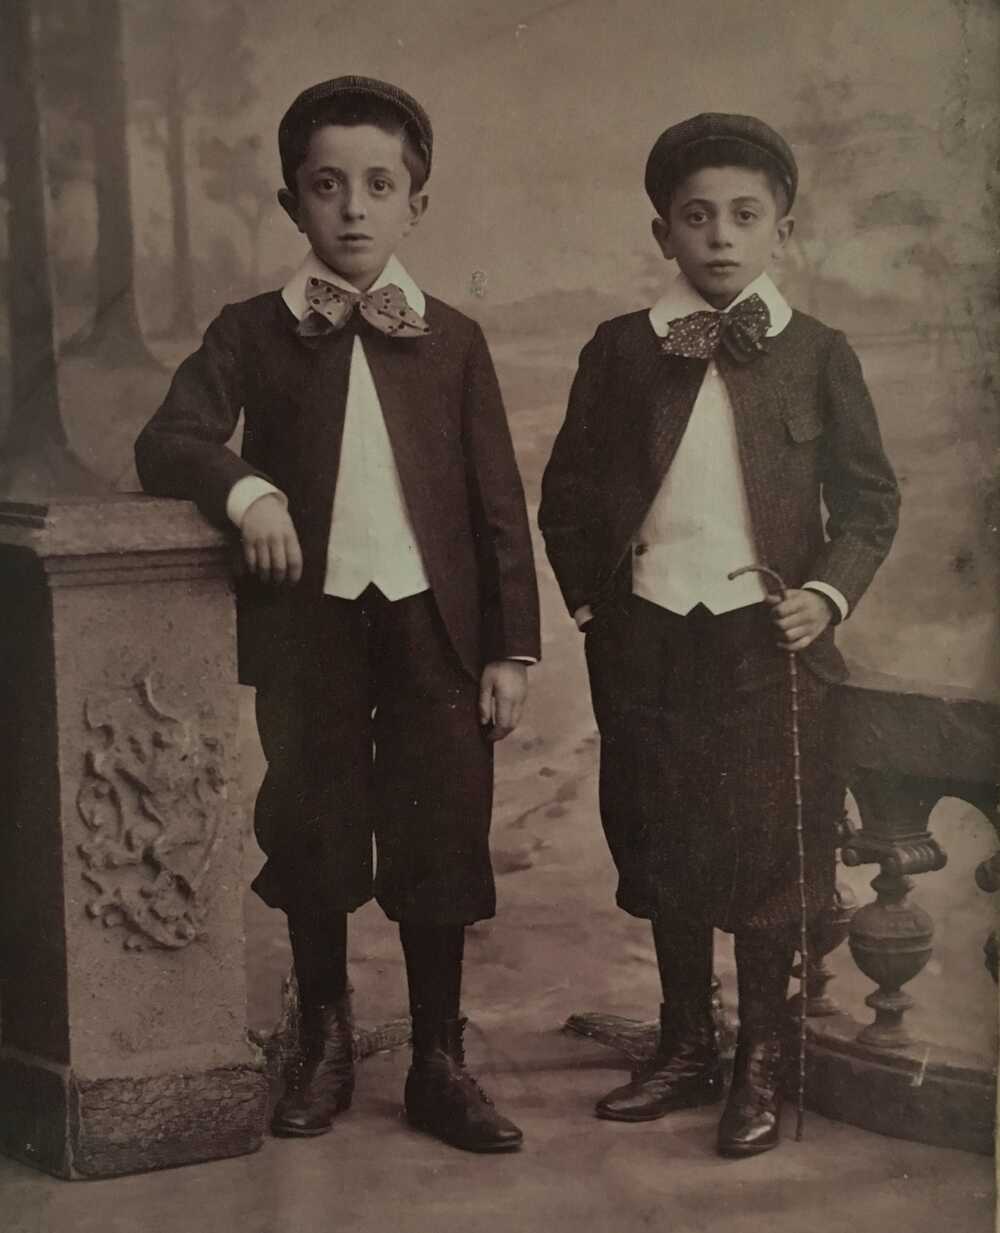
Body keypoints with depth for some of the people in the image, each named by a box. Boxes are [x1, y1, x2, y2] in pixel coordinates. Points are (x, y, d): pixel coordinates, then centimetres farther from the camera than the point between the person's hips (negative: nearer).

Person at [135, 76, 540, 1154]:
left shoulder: (451, 340, 5)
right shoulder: (251, 333, 4)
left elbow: (497, 502, 4)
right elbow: (164, 445, -6)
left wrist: (510, 648, -1)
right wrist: (245, 489, -26)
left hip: (433, 622, 0)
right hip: (307, 620, 0)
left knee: (438, 839, 3)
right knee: (312, 832, 11)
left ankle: (438, 1064, 17)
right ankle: (322, 1041, 30)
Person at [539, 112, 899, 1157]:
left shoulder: (816, 355, 0)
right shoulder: (620, 352, 3)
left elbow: (869, 498, 3)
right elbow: (567, 492, 9)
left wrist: (830, 593, -11)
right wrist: (590, 602, 3)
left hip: (772, 641, -2)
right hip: (646, 638, 2)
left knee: (770, 848, 4)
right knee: (663, 845, 12)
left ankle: (762, 1064, 21)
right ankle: (684, 1047, 30)